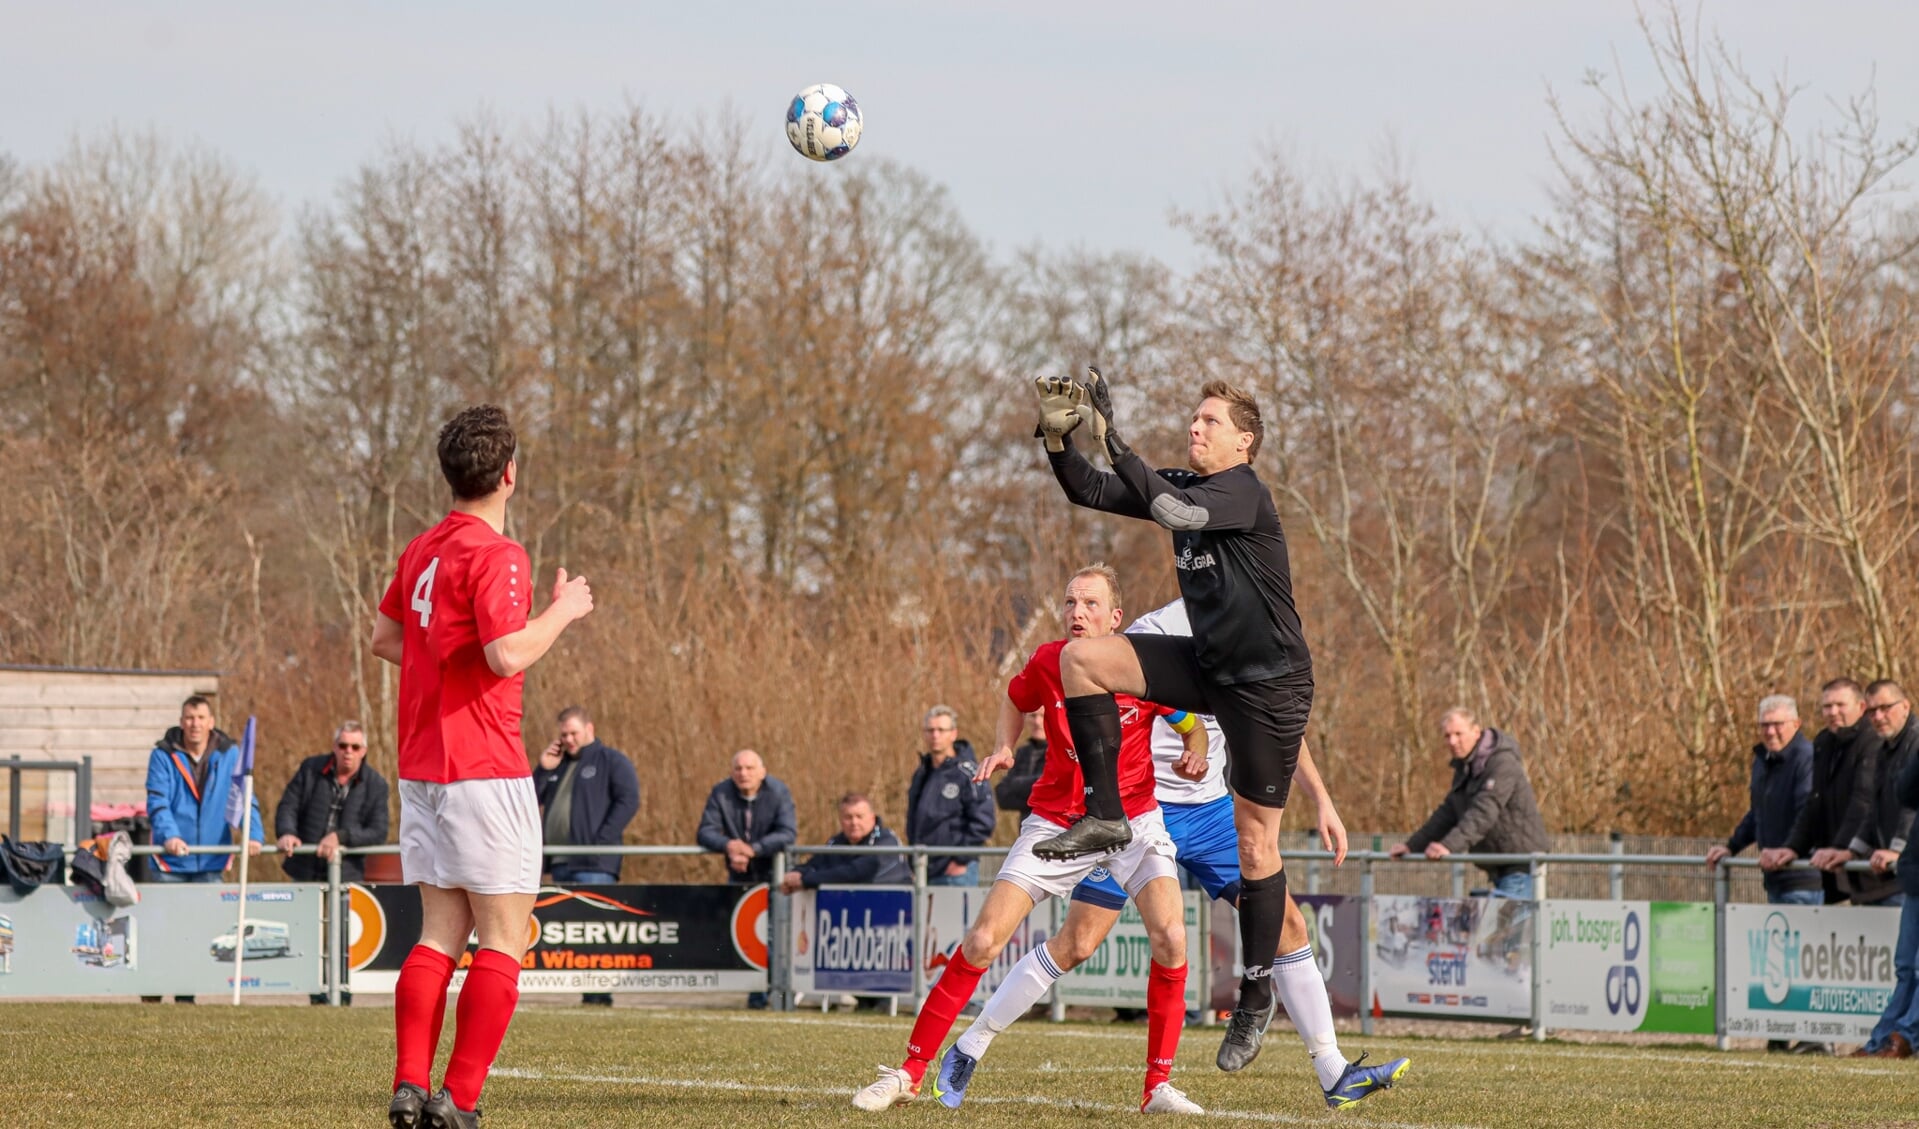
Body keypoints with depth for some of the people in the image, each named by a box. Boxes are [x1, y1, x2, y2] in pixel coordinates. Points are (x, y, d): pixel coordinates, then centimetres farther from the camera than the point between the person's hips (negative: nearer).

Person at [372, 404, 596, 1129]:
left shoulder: (422, 550, 12)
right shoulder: (496, 555, -14)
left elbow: (384, 638, 23)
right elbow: (508, 654, -23)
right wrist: (564, 609, -9)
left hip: (421, 765, 8)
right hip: (483, 769, -8)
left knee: (442, 932, 11)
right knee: (504, 938, -2)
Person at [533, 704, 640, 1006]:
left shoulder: (611, 761, 3)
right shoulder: (557, 763, 22)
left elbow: (628, 801, -8)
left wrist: (601, 841, -15)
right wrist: (544, 770, 6)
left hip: (594, 866, -7)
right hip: (560, 863, 7)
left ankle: (599, 992, -13)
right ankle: (585, 991, 6)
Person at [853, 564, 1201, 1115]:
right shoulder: (1049, 662, -9)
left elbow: (1191, 720, 2)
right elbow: (1016, 699, 14)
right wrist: (1003, 748, -2)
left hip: (1132, 820, -1)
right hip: (1056, 820, 1)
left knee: (1170, 939, -22)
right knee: (982, 941, -8)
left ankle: (1158, 1085, -8)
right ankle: (911, 1072, 3)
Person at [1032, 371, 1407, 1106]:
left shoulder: (1244, 493, -19)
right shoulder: (1182, 487, 4)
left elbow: (1174, 511, -37)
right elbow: (1088, 493, 3)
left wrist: (1113, 439, -37)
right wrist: (1058, 438, -14)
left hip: (1269, 684, -7)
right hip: (1209, 669, 7)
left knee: (1255, 841, -1)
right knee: (1082, 658, -8)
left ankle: (1257, 998, 9)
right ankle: (1104, 816, -3)